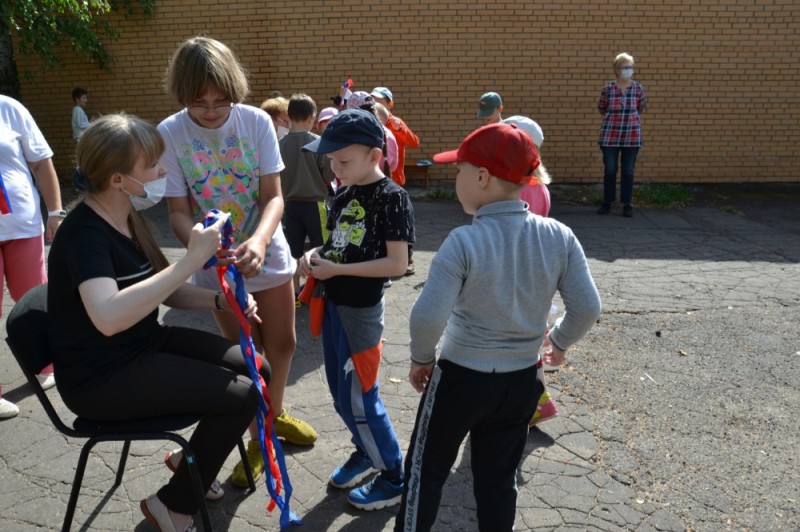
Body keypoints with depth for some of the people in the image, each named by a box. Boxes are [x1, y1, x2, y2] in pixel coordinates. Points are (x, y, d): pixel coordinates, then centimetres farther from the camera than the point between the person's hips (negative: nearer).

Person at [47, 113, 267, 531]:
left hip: (146, 344, 9)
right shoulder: (84, 232, -23)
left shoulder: (128, 218, 4)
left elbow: (160, 290, 10)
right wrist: (191, 261, -41)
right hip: (102, 377, -9)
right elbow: (108, 318, -42)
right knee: (242, 394, -16)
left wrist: (219, 300, -8)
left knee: (257, 370, 2)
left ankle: (194, 462, 22)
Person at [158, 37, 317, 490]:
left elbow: (274, 197, -15)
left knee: (283, 344, 14)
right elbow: (179, 211, -13)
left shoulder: (257, 121, -14)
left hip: (267, 253, 2)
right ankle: (257, 439, 31)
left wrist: (259, 241, -35)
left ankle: (275, 413, 43)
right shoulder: (170, 134, -16)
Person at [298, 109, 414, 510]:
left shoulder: (392, 197, -17)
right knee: (341, 394, 19)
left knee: (359, 399, 2)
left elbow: (397, 263, -21)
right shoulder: (343, 196, 6)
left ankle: (393, 478, 20)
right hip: (333, 304, 8)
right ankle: (365, 451, 42)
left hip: (361, 311, -8)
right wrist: (315, 255, -6)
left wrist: (337, 269, -21)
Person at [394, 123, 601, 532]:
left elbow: (427, 317, -25)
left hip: (460, 378, -4)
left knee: (426, 470, 18)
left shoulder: (464, 241, -23)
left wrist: (421, 358, -5)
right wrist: (560, 343, 12)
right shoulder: (560, 237, -10)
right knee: (498, 478, 22)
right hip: (521, 381, 4)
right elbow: (587, 308, -7)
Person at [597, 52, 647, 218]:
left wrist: (629, 116, 14)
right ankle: (607, 203, 15)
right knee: (609, 170, 4)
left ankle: (627, 205, 12)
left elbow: (641, 108, 15)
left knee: (628, 172, 4)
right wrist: (614, 117, 11)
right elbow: (601, 109, 10)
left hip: (631, 136, 1)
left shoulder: (638, 89, -1)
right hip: (610, 135, -1)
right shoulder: (608, 89, -5)